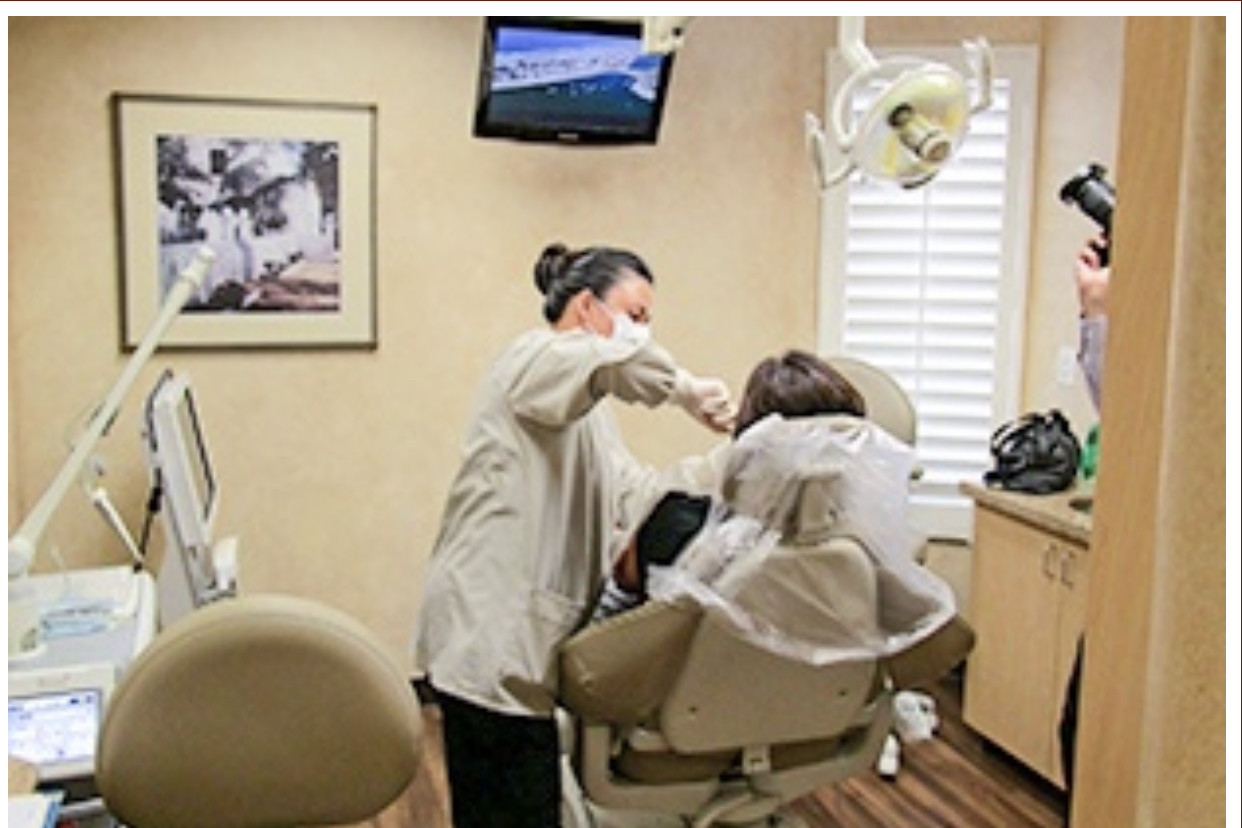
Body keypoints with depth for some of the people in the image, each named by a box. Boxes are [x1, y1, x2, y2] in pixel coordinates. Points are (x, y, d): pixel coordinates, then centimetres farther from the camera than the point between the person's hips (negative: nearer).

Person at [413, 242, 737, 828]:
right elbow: (618, 359, -31)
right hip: (489, 632, -10)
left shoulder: (584, 410, 24)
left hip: (519, 632, 10)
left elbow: (633, 492, 13)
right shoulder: (536, 357, -7)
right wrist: (687, 390, -17)